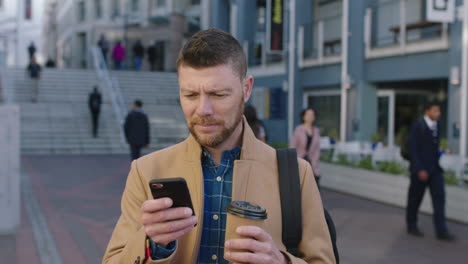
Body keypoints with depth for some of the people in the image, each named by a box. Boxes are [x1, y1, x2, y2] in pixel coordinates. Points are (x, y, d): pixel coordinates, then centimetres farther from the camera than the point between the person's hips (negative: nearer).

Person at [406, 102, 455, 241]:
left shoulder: (437, 125, 6)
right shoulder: (417, 126, -14)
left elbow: (435, 146, 13)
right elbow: (412, 149, -16)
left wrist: (436, 164, 12)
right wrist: (419, 170, -20)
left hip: (435, 168, 6)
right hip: (420, 169, -6)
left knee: (439, 197, -2)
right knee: (415, 198, 8)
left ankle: (441, 231, 0)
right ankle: (411, 226, 25)